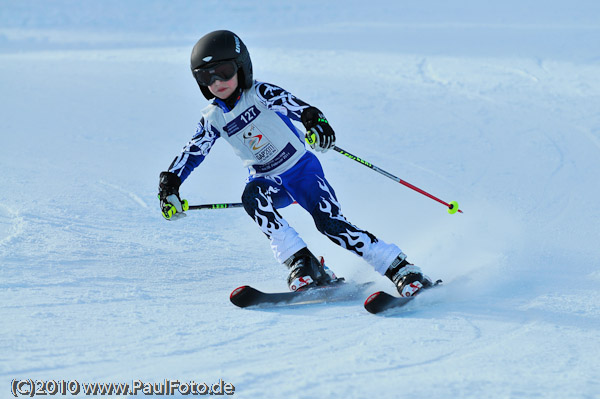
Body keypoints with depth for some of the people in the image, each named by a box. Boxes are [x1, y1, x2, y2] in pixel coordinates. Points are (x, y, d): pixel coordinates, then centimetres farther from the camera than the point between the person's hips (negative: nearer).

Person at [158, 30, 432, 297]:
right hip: (268, 182, 4)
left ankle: (401, 269, -15)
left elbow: (297, 107, -27)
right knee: (252, 196, -31)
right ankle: (301, 263, -32)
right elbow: (191, 153, 2)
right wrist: (169, 184, -14)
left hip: (301, 168, -3)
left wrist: (315, 120, -50)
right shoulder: (213, 119, 0)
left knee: (330, 223, -22)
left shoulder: (261, 94, -13)